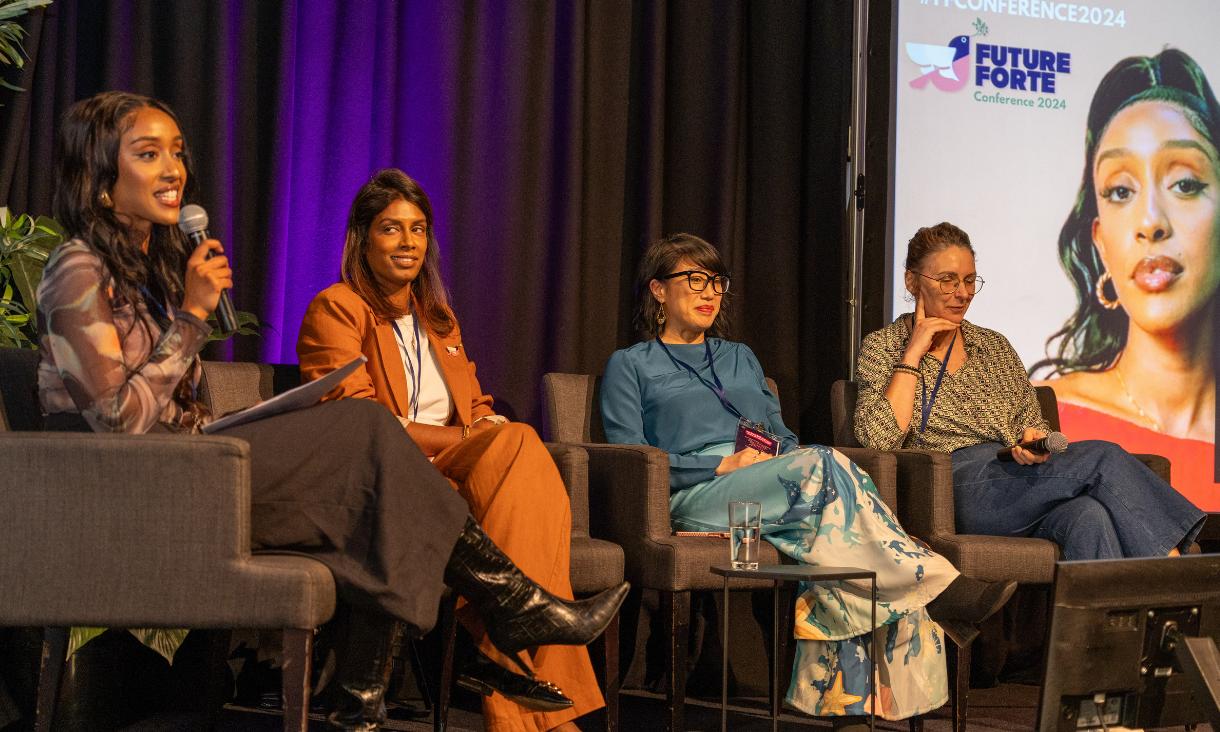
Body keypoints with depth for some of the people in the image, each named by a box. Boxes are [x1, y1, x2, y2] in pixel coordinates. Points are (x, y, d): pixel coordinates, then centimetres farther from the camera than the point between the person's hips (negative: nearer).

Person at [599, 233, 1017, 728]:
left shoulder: (741, 358, 33)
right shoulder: (630, 366, 17)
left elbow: (786, 438, 27)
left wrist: (776, 452, 0)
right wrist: (723, 464, -11)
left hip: (778, 485, 5)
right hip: (696, 496, -5)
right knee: (822, 465, -33)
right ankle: (943, 588, -35)